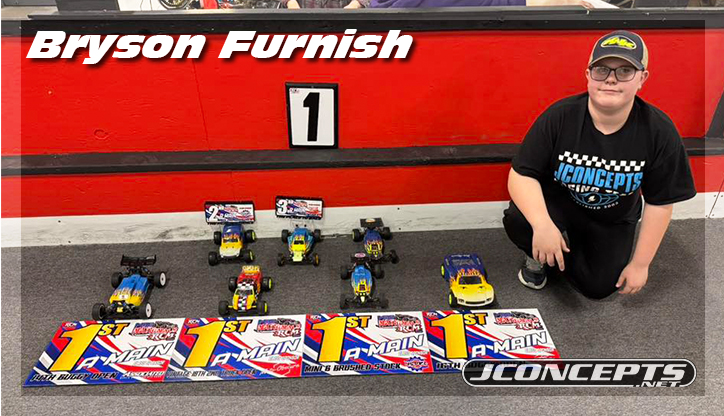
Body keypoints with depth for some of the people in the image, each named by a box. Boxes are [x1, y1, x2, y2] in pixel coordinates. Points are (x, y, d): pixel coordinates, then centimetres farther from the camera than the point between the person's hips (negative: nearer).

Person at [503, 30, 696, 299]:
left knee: (599, 287, -5)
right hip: (555, 204, -2)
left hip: (611, 221, 2)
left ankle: (567, 248, 29)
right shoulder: (559, 116, -24)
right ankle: (539, 257, 5)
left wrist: (640, 264, -9)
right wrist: (542, 224, -43)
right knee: (517, 220, -33)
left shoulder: (659, 132, -20)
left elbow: (659, 203, -11)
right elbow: (521, 174, -25)